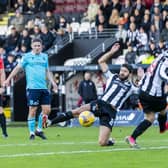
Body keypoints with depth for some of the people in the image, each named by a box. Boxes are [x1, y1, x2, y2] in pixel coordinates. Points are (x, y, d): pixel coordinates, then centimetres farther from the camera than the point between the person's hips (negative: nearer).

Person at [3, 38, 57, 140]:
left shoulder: (45, 57, 13)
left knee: (47, 110, 0)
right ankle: (32, 133, 5)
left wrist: (53, 82, 11)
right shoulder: (27, 57, 0)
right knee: (33, 110, -4)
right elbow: (18, 68, 2)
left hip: (43, 88, 5)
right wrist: (8, 79, -2)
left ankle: (39, 130, 17)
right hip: (32, 88, -5)